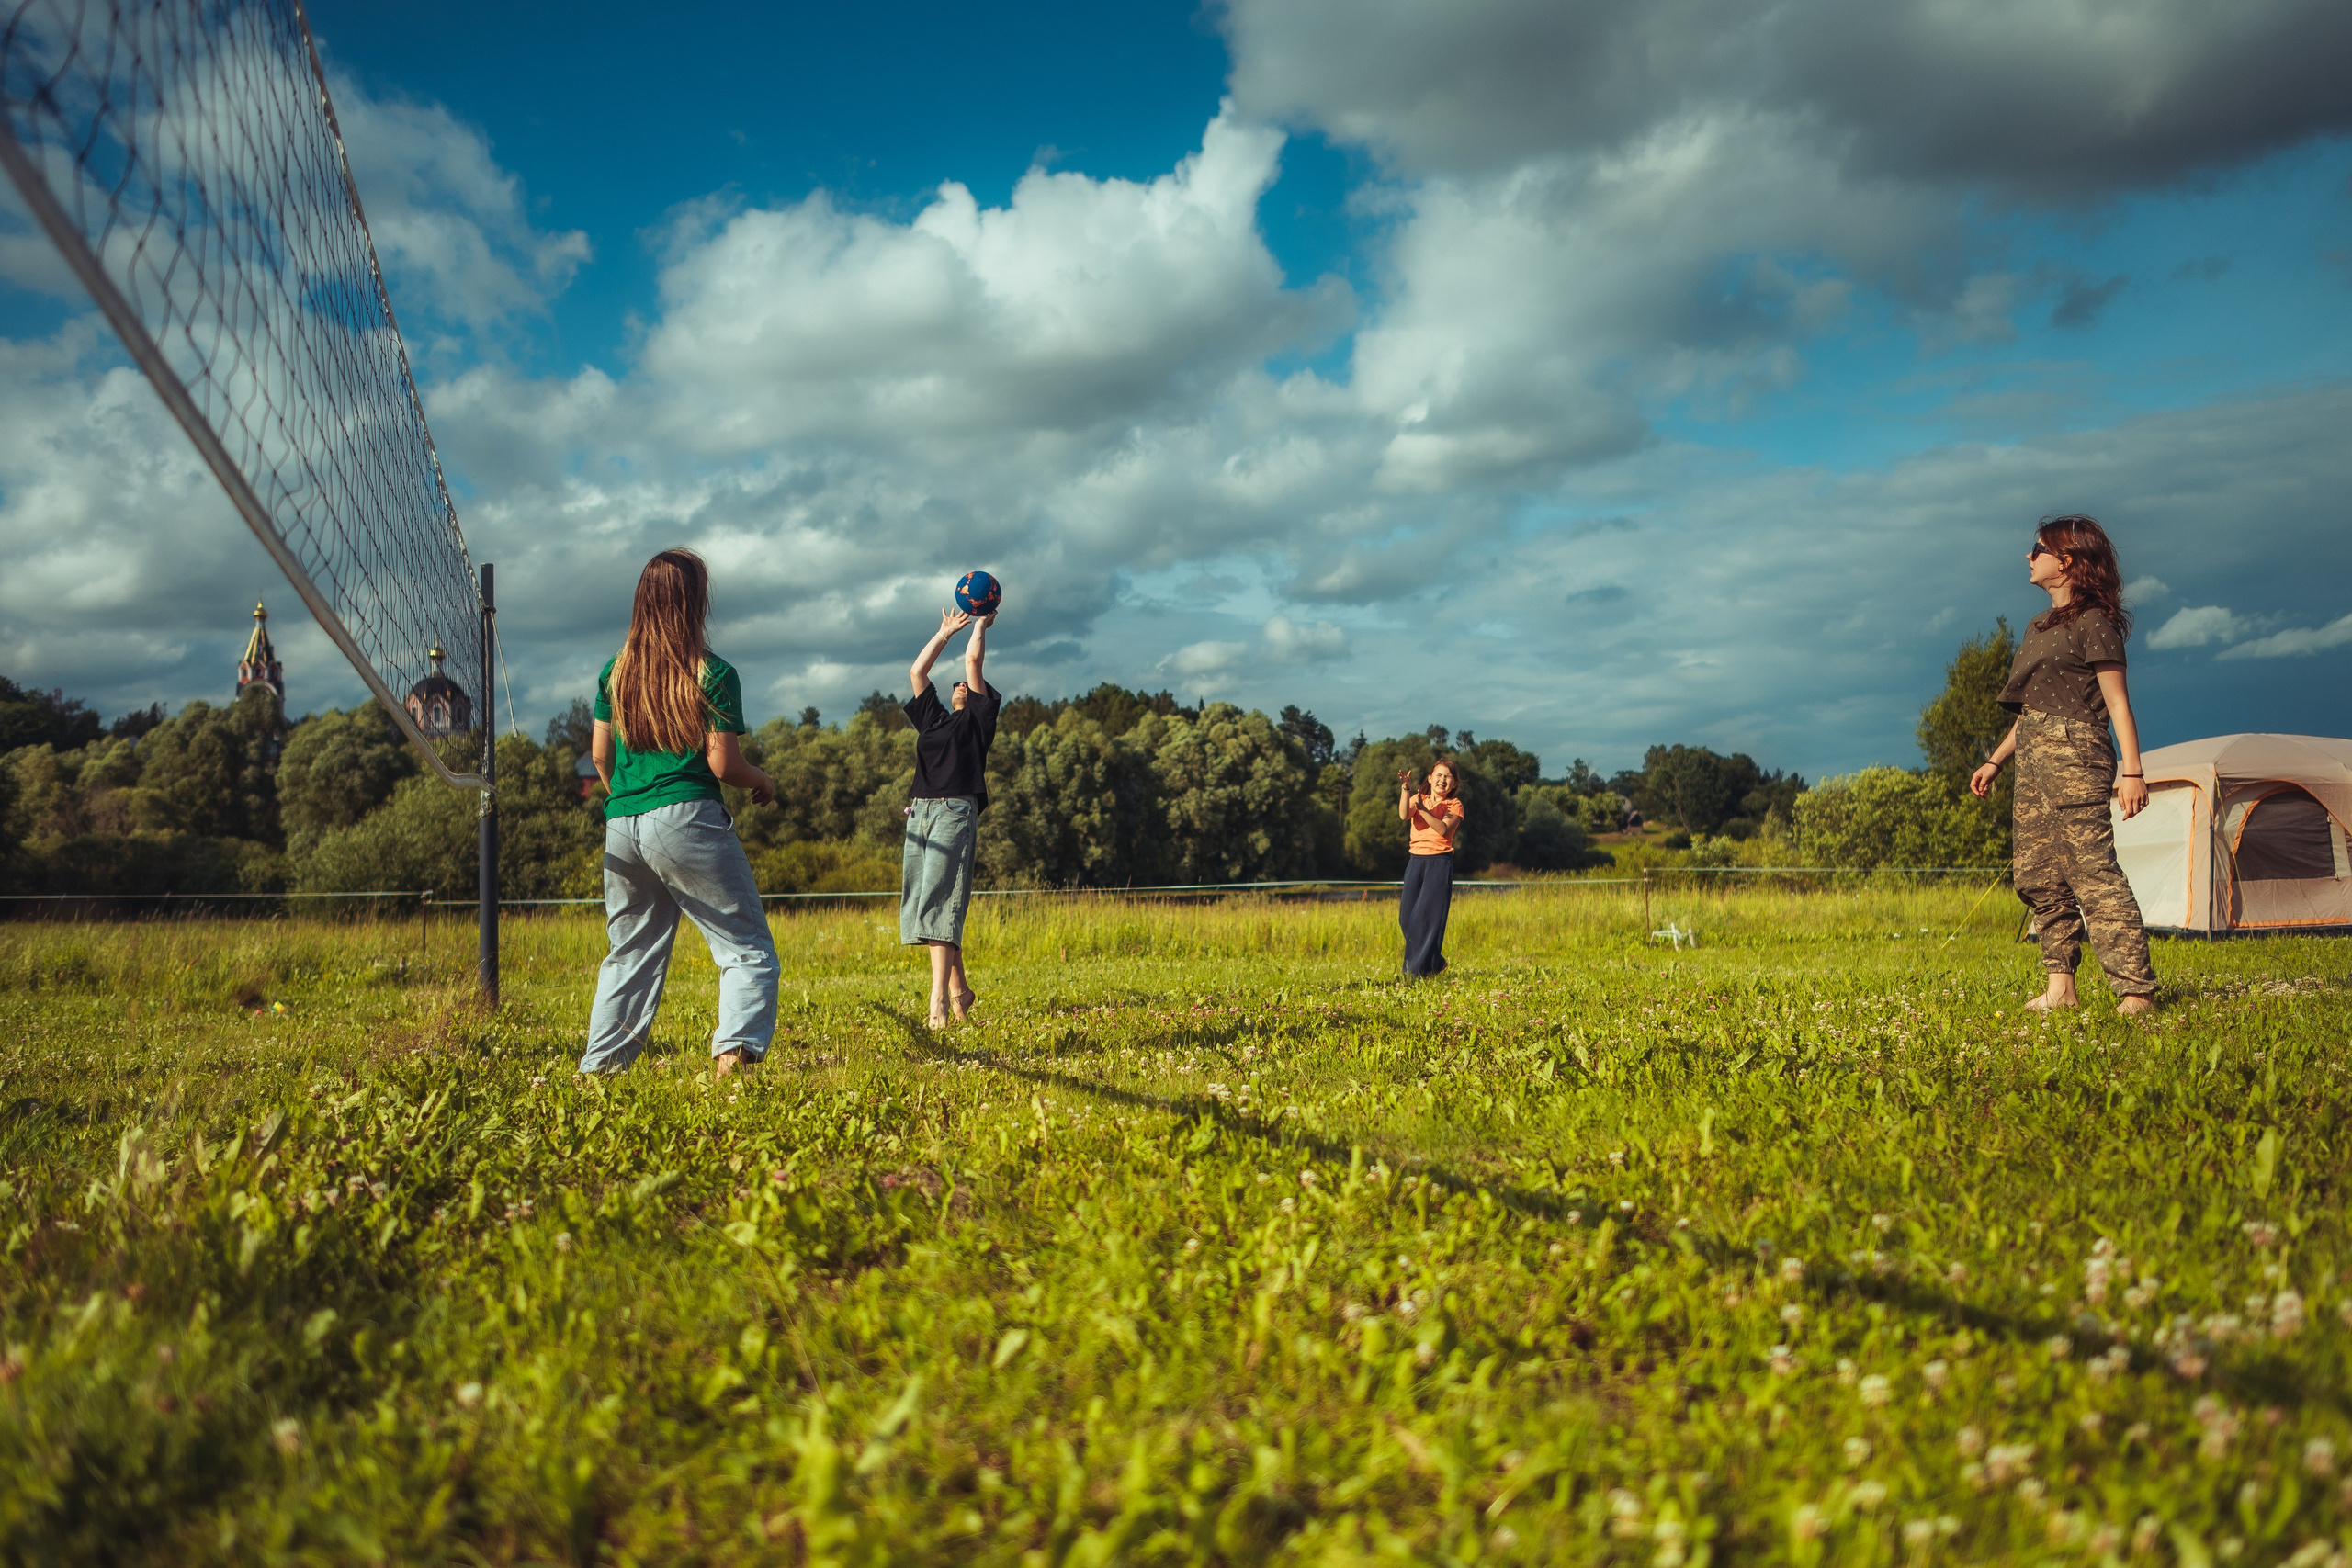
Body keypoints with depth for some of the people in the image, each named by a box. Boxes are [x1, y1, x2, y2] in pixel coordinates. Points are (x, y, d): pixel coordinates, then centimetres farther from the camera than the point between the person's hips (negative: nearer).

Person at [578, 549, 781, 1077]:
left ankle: (597, 1069, 18)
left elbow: (599, 753, 16)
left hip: (621, 827, 6)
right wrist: (761, 781, 12)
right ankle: (734, 1053, -20)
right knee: (749, 949, -1)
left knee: (630, 954, 19)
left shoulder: (615, 670, 10)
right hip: (686, 820, -6)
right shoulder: (713, 674, -5)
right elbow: (722, 764, -7)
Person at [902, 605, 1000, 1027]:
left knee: (939, 902, -15)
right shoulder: (933, 719, 25)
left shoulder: (978, 719, 11)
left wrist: (981, 624, 25)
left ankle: (939, 999, -20)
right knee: (920, 903, 4)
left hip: (955, 813, -6)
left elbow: (973, 660, 9)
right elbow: (916, 671, 29)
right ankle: (959, 989, 15)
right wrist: (946, 631, 36)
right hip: (920, 814, 6)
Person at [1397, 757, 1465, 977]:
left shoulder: (1454, 806, 4)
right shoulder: (1417, 799, 11)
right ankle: (1435, 961, 18)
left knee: (1428, 914, -8)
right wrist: (1405, 788, -26)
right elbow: (1404, 814, -13)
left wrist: (1423, 809, -23)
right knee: (1407, 916, 2)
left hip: (1440, 862, -4)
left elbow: (1443, 829, -15)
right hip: (1415, 861, 4)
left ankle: (1421, 967, 3)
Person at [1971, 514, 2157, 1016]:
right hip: (2032, 759, 9)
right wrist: (1995, 760, 23)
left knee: (2093, 871, -14)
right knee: (2038, 875, 4)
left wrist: (2131, 769, -17)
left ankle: (2136, 991, -14)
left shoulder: (2094, 622, -4)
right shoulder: (2039, 627, 21)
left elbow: (2116, 701, -9)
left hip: (2074, 755, -9)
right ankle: (2060, 987, 8)